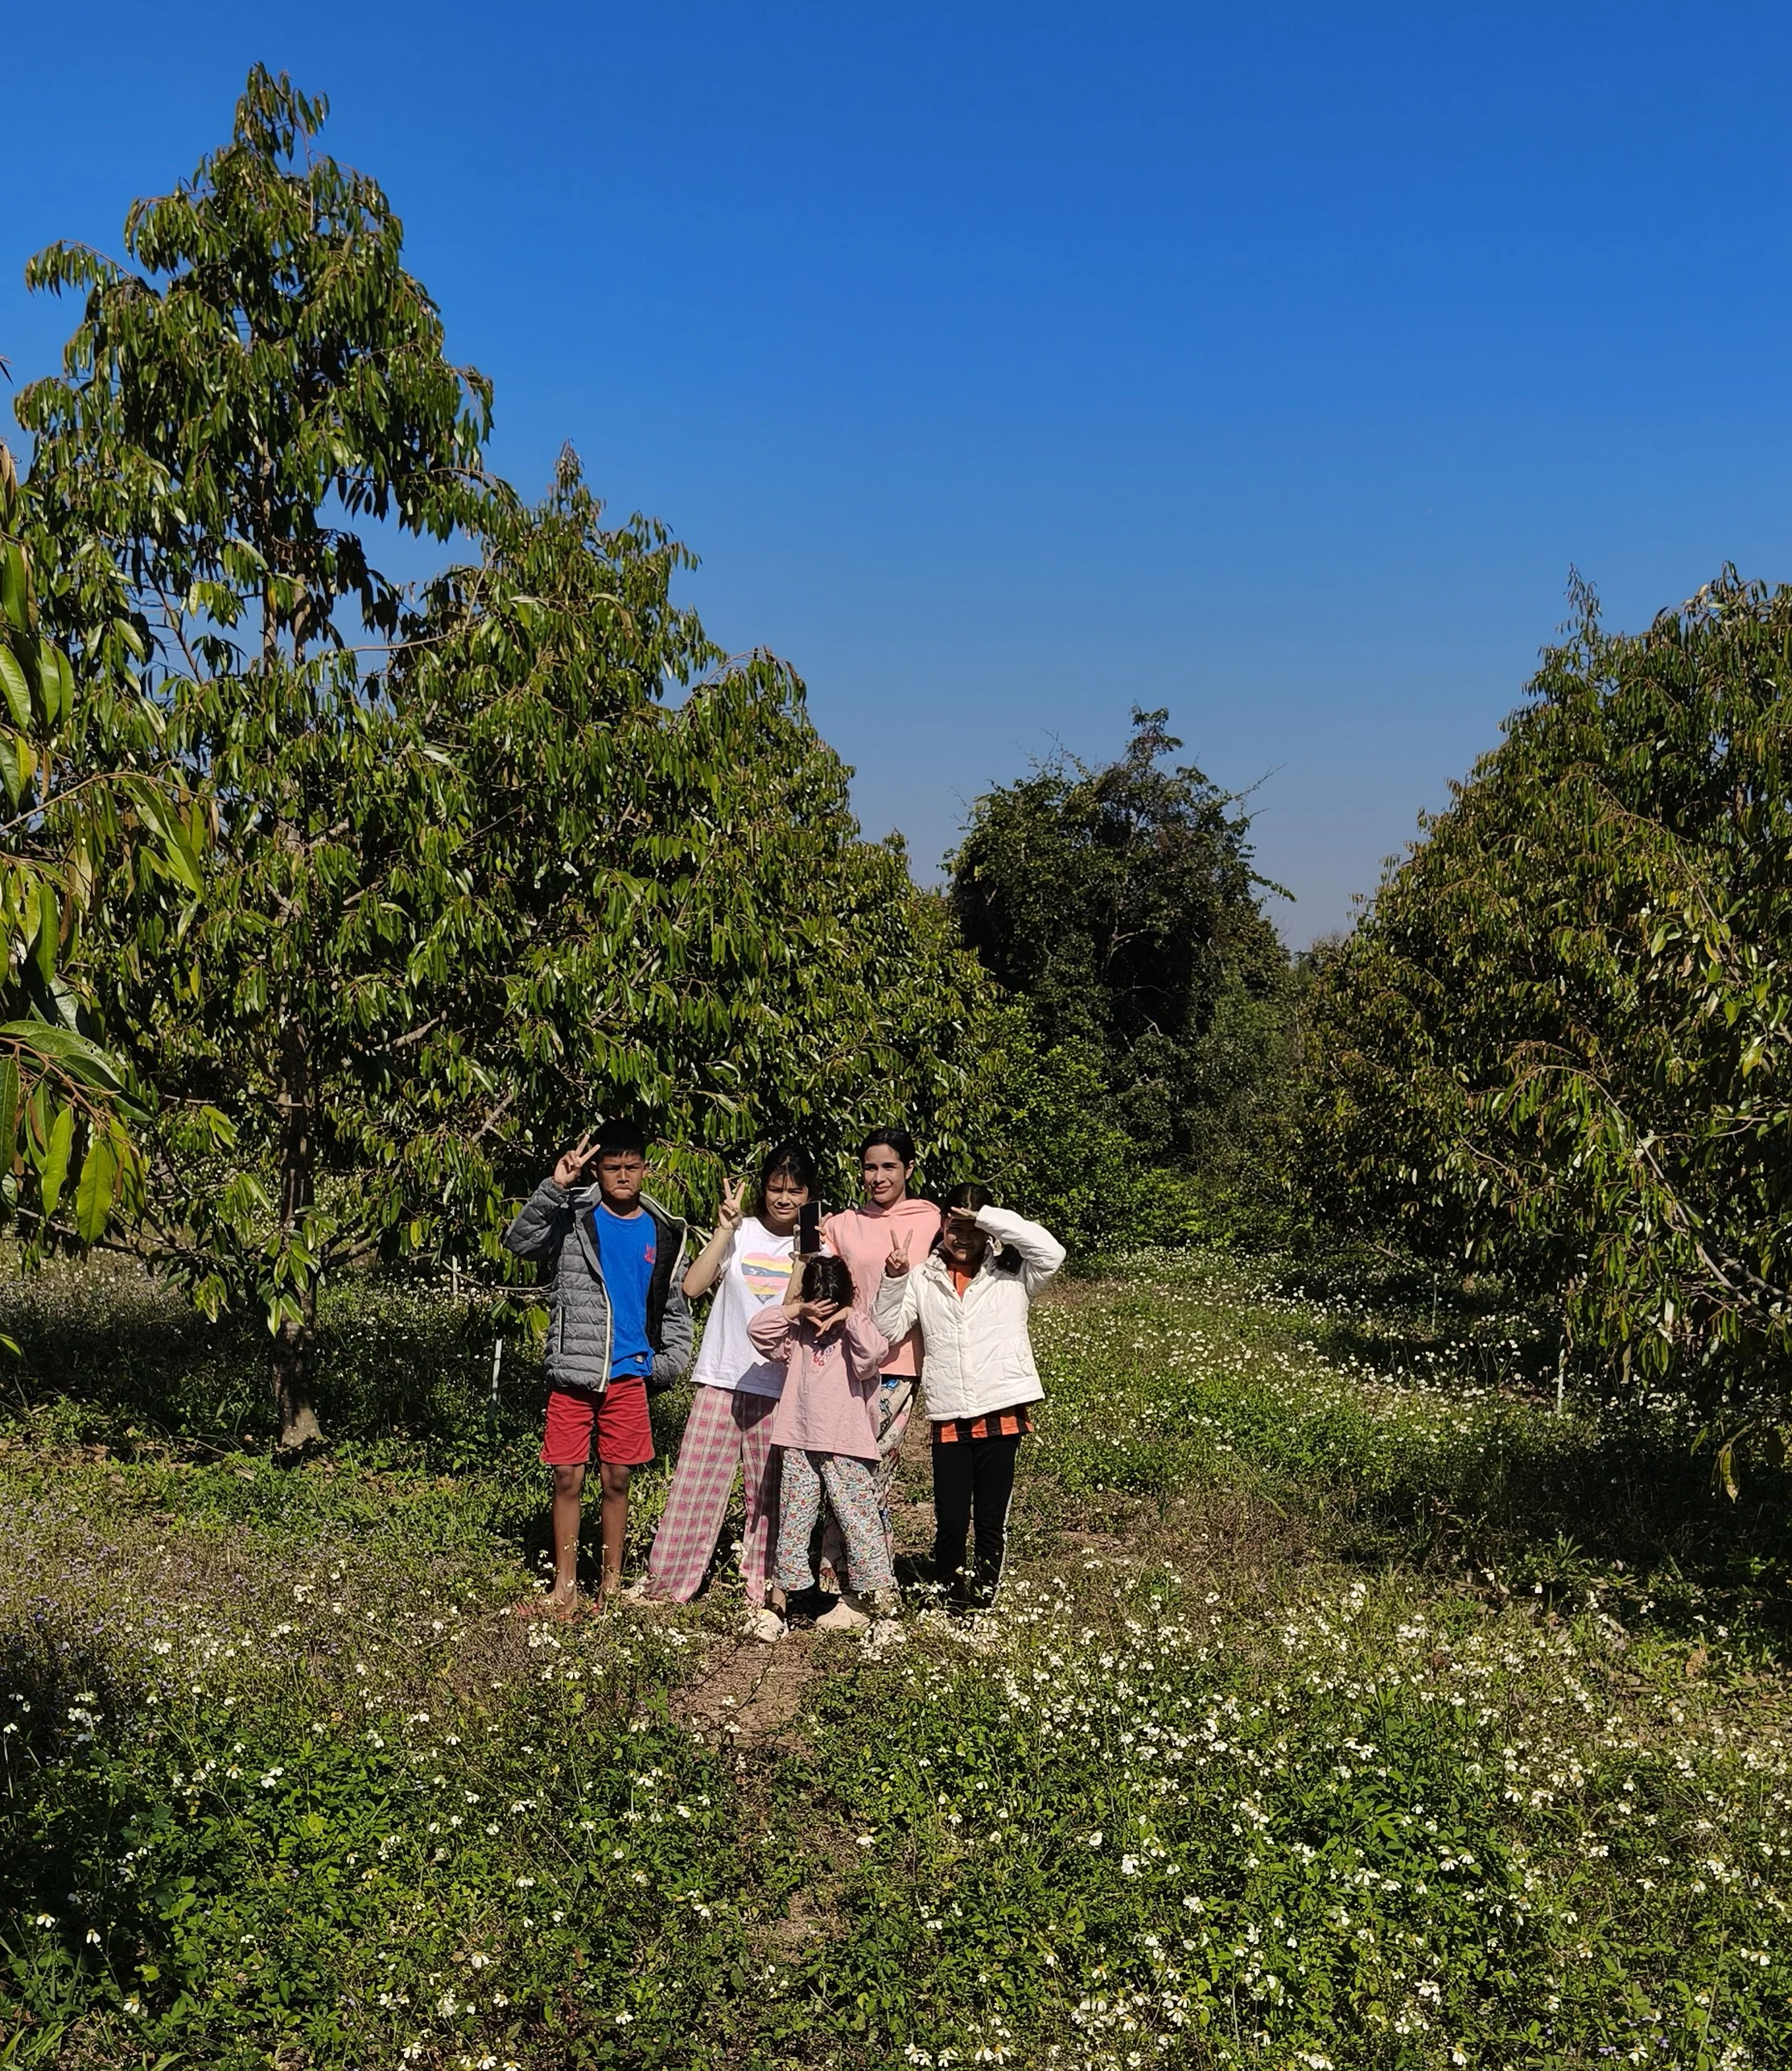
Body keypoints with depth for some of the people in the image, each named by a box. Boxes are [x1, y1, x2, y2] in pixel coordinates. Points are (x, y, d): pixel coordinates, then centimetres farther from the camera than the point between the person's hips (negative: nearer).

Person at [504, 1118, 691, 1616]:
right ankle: (565, 1587, 11)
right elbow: (520, 1241, -18)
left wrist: (669, 1363, 2)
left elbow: (675, 1307, 14)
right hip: (573, 1372, -2)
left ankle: (612, 1583, 20)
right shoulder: (572, 1218, -1)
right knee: (568, 1479, 1)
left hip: (629, 1375, 2)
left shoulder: (662, 1233, 8)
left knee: (617, 1480, 9)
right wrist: (554, 1187, -28)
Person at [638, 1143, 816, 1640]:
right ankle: (664, 1583, 16)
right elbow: (692, 1286, -8)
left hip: (781, 1388, 0)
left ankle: (760, 1596, 14)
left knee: (769, 1494, 5)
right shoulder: (741, 1233, 2)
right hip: (723, 1378, 0)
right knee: (696, 1482, 3)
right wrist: (725, 1229, -13)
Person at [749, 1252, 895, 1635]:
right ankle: (786, 1587, 18)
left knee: (858, 1520, -2)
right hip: (800, 1444, 5)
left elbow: (876, 1351, -24)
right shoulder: (798, 1334, 10)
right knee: (793, 1520, 9)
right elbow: (756, 1330, 2)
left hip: (847, 1447, -5)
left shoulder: (855, 1335, -3)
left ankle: (867, 1595, 7)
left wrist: (850, 1316, -15)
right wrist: (795, 1309, -6)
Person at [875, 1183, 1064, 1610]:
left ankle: (983, 1602, 20)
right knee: (950, 1521, 2)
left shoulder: (1011, 1275, 3)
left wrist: (990, 1218, -15)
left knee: (992, 1519, 7)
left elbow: (1051, 1252, -14)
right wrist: (894, 1280, -12)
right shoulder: (924, 1278, 9)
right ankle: (946, 1601, 19)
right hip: (948, 1418, 1)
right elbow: (890, 1329, 3)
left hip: (1002, 1413, -1)